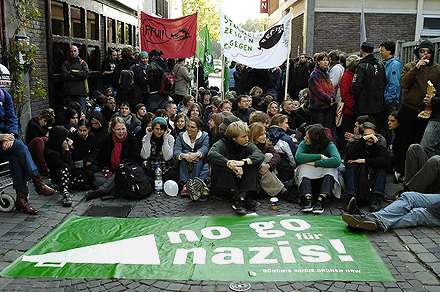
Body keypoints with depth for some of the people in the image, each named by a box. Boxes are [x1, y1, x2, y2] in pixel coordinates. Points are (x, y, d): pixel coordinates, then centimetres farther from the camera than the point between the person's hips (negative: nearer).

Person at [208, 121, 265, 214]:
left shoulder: (248, 146, -2)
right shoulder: (222, 144, -10)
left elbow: (260, 155, -23)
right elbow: (211, 154, -32)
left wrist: (243, 162, -41)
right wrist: (229, 164, -45)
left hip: (240, 182, 3)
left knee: (253, 165, -18)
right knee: (220, 166, -31)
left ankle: (241, 198, -33)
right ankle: (246, 200, -33)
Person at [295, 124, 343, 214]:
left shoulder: (329, 145, -14)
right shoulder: (304, 144, -7)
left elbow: (337, 160, -33)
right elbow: (298, 157, -27)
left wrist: (315, 163, -29)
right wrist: (320, 156, -27)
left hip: (325, 176, -1)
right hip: (308, 175, 2)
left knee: (331, 168, -31)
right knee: (303, 166, -28)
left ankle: (320, 200, -41)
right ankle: (308, 198, -42)